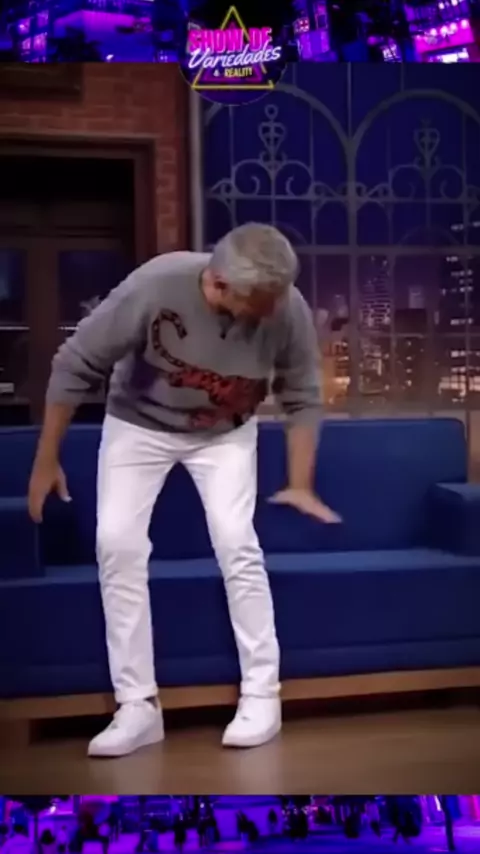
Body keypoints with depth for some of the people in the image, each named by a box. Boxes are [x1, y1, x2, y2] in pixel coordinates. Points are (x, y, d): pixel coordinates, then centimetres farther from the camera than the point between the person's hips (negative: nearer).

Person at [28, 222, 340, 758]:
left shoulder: (288, 309, -27)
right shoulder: (155, 286, -34)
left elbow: (302, 399, -10)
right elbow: (75, 366, -22)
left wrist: (301, 485, -12)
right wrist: (46, 460, -17)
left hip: (225, 433, 1)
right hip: (138, 424, 0)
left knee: (236, 543, -15)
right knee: (117, 545, -12)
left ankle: (261, 694, 0)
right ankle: (138, 706, -3)